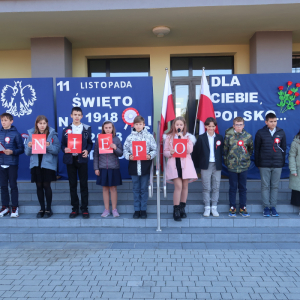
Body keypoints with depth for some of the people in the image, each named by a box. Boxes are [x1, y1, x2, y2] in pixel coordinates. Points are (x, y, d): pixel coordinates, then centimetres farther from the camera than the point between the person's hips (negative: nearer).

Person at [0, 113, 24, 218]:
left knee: (13, 185, 1)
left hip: (12, 163, -4)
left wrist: (12, 152, -20)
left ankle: (15, 207, 10)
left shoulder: (15, 133, -3)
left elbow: (21, 149, -4)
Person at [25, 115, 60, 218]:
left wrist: (49, 146, -22)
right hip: (36, 163, 3)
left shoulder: (52, 134, 0)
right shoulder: (31, 134, 7)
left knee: (46, 185, -2)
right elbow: (27, 152, 7)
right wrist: (29, 146, -13)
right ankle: (42, 208, 19)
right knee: (39, 186, 7)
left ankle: (48, 209, 11)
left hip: (48, 164, -3)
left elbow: (57, 150, -5)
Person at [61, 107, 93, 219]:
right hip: (70, 159, 1)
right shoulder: (66, 130, 8)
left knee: (84, 184, 2)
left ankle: (84, 209, 11)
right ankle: (75, 208, 18)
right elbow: (63, 144, 8)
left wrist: (87, 151, -10)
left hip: (82, 159, -1)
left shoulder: (87, 129, 6)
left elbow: (90, 143, 7)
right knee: (72, 185, 7)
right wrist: (64, 149, -13)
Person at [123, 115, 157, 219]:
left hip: (145, 165, -1)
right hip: (134, 165, 1)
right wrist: (129, 156, -13)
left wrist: (150, 155, -17)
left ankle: (143, 210, 17)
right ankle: (137, 210, 19)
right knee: (136, 189, 9)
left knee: (144, 188, 6)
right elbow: (125, 150, 6)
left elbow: (154, 150, 1)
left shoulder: (149, 136, 1)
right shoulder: (130, 137, 5)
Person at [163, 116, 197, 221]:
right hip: (173, 163, -2)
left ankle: (182, 208, 20)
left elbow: (190, 150, -5)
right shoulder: (169, 137, 9)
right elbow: (165, 151, 7)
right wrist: (170, 153, -15)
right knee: (178, 186, -12)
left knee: (185, 186, 5)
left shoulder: (188, 136, 10)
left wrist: (182, 138, -9)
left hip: (186, 163, 2)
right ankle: (176, 211, -4)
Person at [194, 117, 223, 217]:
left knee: (216, 188, 5)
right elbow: (197, 152, 3)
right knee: (206, 188, 2)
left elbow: (222, 151, 8)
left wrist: (220, 161, -3)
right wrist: (203, 159, -1)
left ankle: (214, 208, 14)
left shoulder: (220, 137, 8)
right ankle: (207, 208, 10)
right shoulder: (201, 138, 3)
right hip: (205, 166, -1)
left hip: (217, 165, 2)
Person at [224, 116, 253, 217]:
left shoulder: (248, 136, 2)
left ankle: (243, 208, 20)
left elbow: (251, 149, 15)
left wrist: (247, 158, 9)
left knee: (243, 188, 9)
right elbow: (225, 149, 2)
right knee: (233, 188, 7)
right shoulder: (228, 136, -3)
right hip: (232, 166, -1)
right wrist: (227, 161, 2)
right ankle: (232, 208, 16)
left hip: (244, 166, 1)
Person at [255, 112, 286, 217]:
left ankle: (273, 207, 16)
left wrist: (282, 162, 5)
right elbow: (257, 149, 3)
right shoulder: (260, 133, 0)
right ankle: (266, 207, 11)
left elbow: (284, 148, 10)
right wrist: (257, 163, 1)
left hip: (277, 165, 2)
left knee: (275, 186, 7)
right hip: (264, 165, -2)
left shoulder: (281, 132, 6)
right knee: (265, 186, 3)